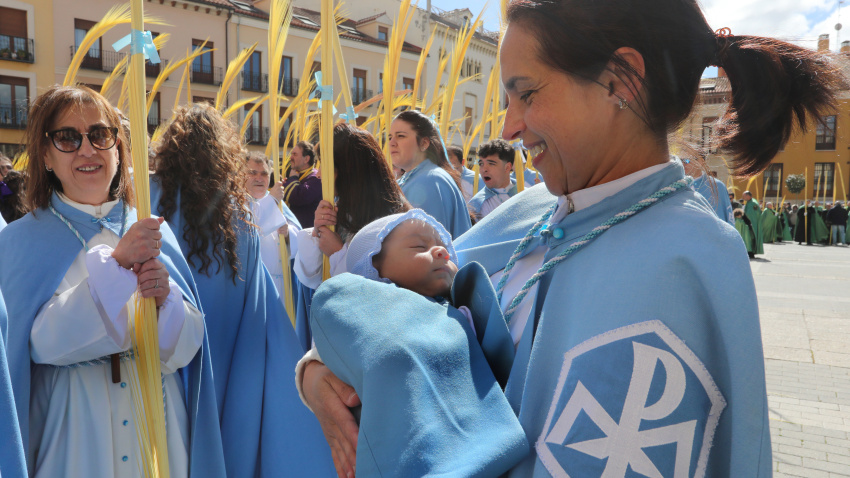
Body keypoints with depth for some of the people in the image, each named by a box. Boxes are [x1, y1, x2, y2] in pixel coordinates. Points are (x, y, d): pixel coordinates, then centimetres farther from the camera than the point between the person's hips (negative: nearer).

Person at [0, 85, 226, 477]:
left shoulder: (152, 231, 0)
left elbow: (187, 346, -4)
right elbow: (43, 342, -18)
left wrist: (165, 299, -24)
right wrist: (115, 262, -26)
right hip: (76, 436, -2)